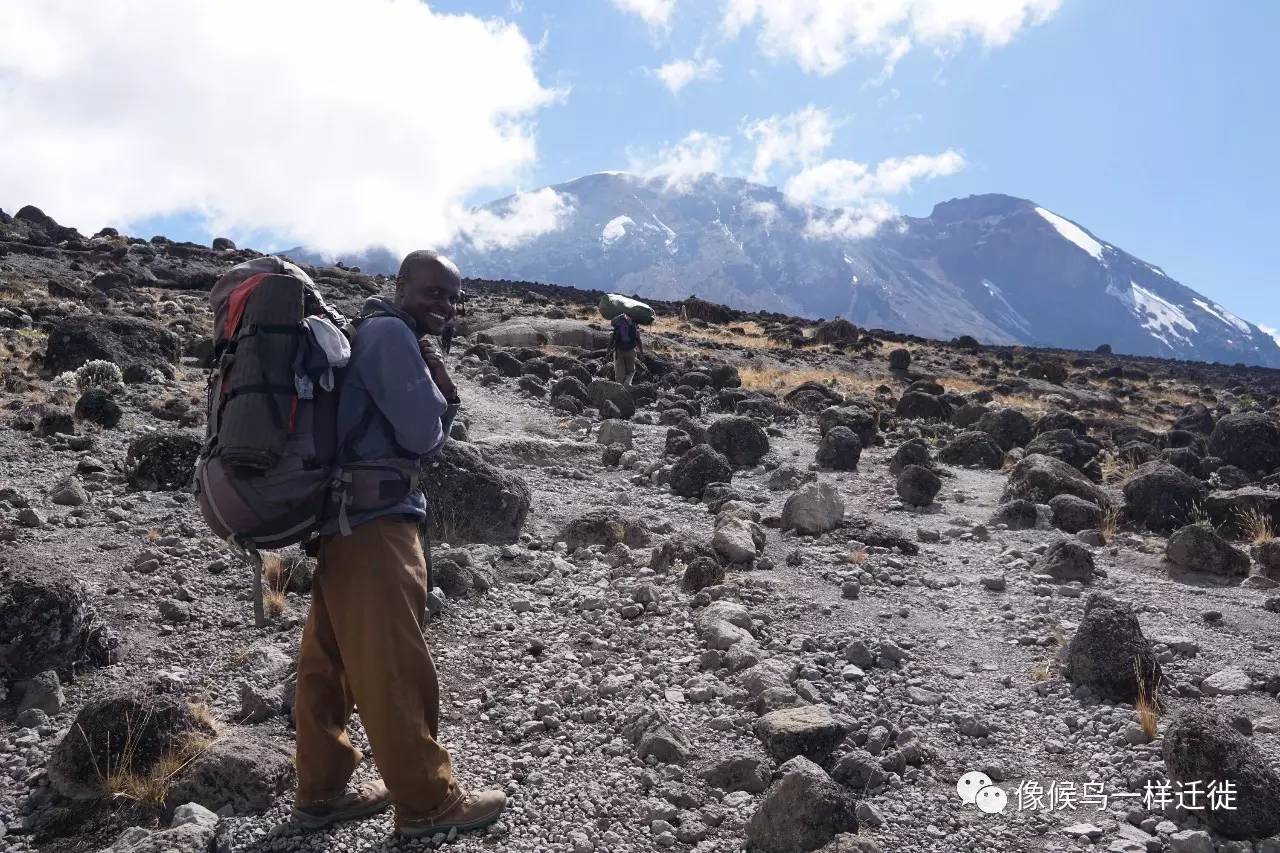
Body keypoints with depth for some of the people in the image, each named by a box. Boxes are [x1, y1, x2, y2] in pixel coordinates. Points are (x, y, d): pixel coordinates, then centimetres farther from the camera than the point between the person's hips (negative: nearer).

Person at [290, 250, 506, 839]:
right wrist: (436, 413, 4)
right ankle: (428, 802, 11)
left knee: (330, 661, 16)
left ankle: (321, 791, 28)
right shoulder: (390, 334, -12)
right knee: (394, 667, -1)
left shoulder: (368, 333, 21)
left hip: (340, 516, 11)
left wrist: (430, 408, 1)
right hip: (373, 523, -11)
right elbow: (424, 433, -16)